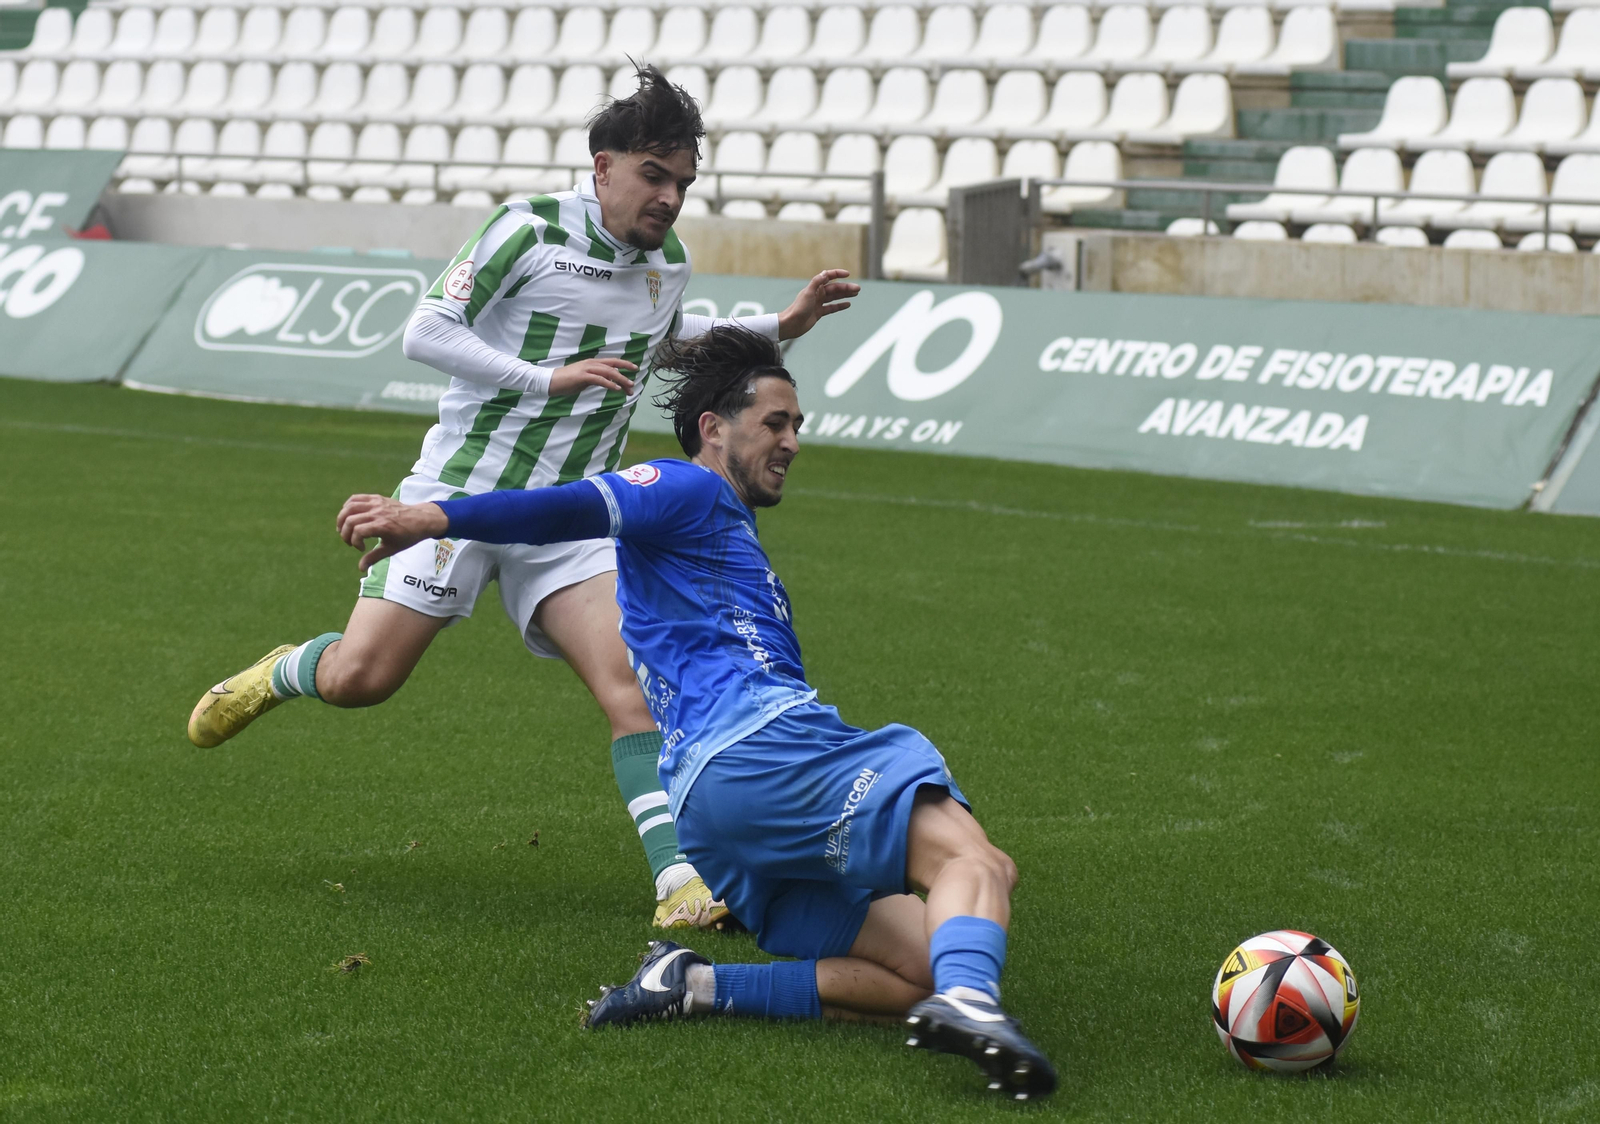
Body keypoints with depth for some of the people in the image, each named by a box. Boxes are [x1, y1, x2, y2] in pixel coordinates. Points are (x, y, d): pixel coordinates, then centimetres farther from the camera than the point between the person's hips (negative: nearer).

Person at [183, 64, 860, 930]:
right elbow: (426, 333, -15)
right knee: (361, 678, -9)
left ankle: (681, 883, -22)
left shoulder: (669, 265, 8)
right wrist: (549, 379, -23)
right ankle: (280, 675, 27)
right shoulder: (532, 230, -12)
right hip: (462, 492, -4)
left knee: (632, 681, -16)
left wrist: (779, 328, 20)